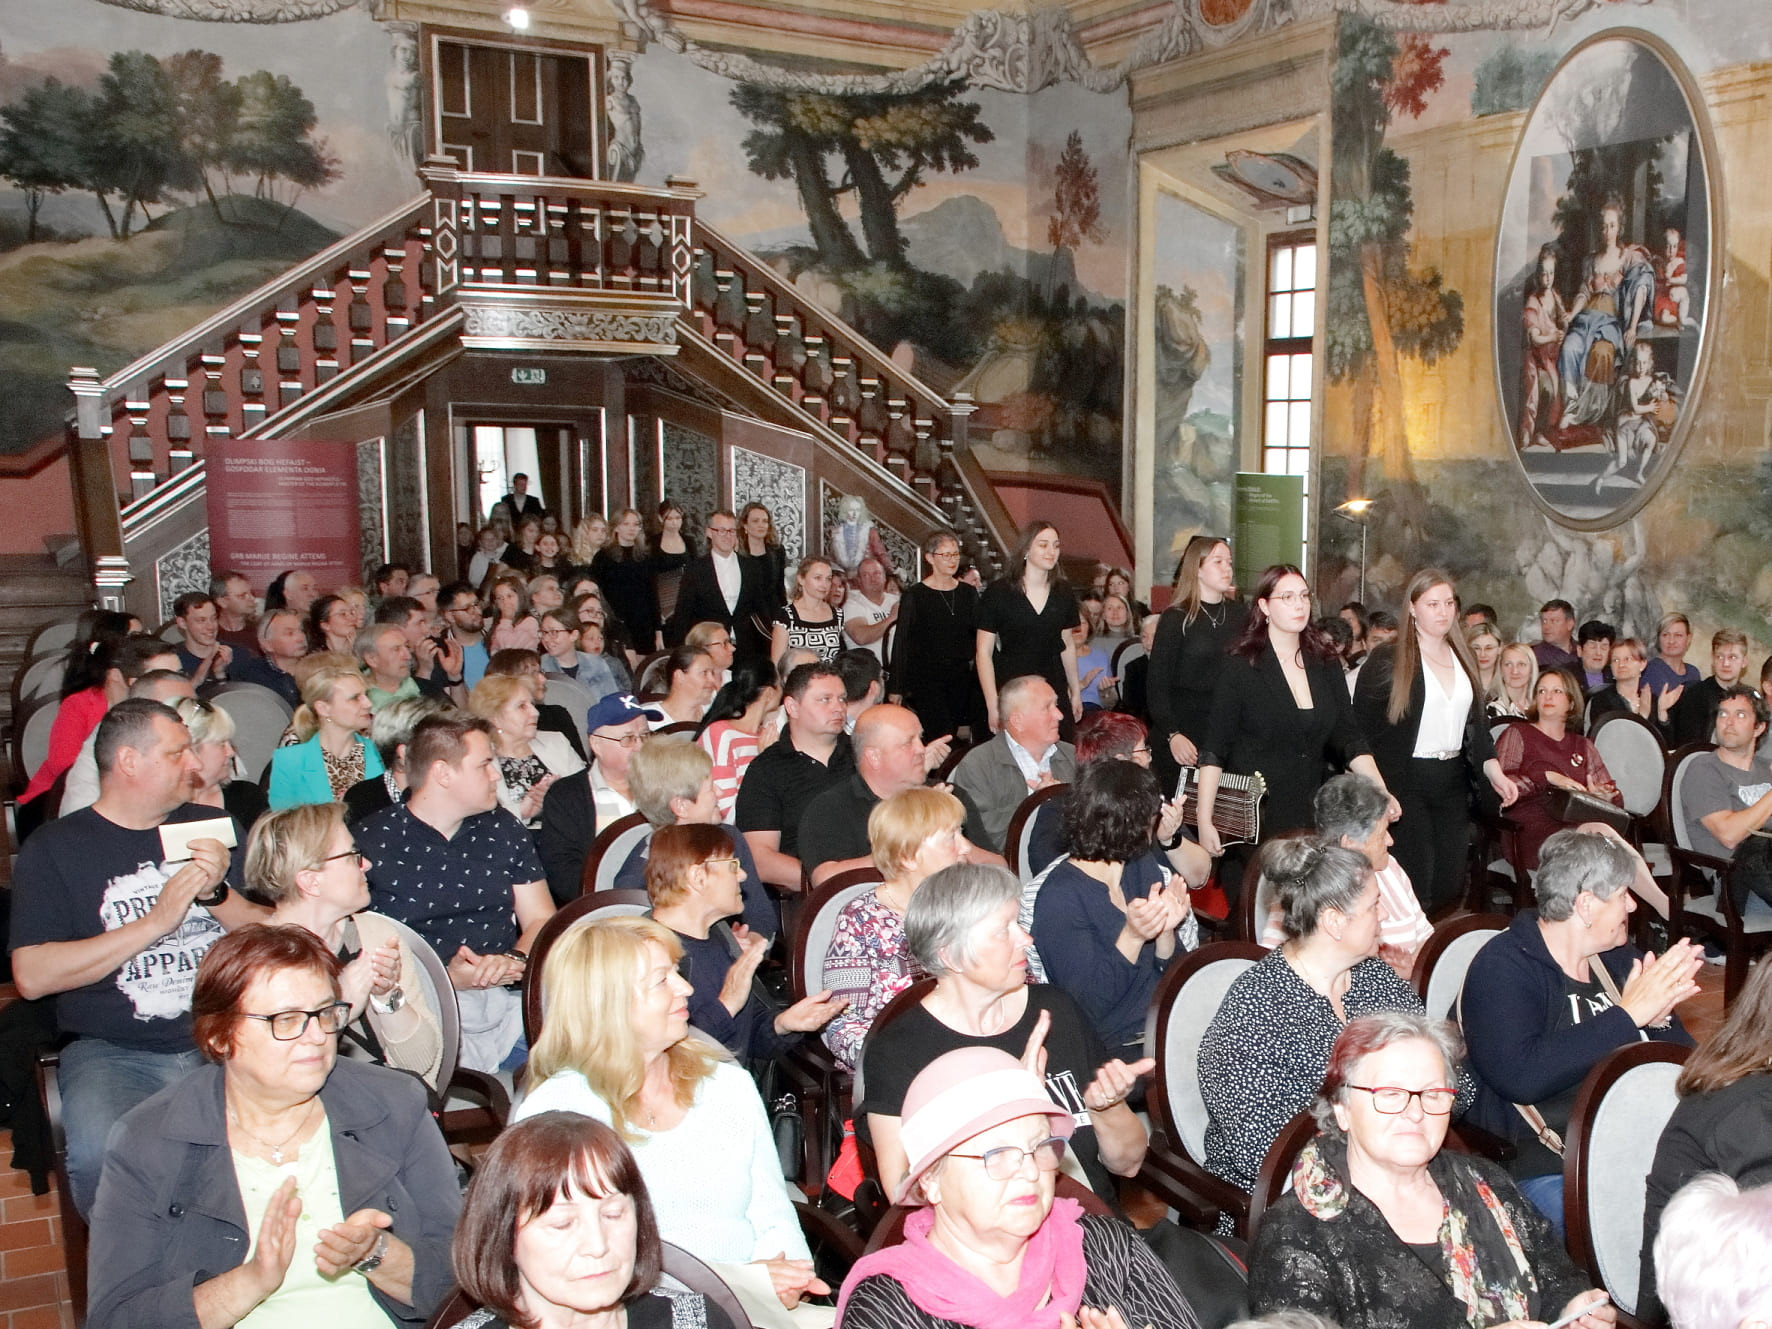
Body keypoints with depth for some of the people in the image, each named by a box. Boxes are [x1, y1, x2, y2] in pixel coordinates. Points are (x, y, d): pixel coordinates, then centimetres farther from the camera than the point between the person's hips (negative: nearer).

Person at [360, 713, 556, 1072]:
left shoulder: (504, 830, 17)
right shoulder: (372, 844, 1)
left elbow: (540, 919, 16)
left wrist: (514, 959, -8)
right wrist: (447, 978, -17)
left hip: (510, 999, 5)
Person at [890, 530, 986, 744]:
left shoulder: (968, 593, 11)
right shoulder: (914, 596, -2)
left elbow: (978, 636, 16)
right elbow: (901, 643, -2)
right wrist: (895, 687, -6)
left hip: (961, 677, 5)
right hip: (925, 679, -4)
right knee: (938, 739, -17)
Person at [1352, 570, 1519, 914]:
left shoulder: (1462, 658, 14)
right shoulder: (1387, 660, -6)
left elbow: (1476, 722, 16)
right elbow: (1363, 729, -7)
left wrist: (1493, 770, 0)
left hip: (1453, 781, 6)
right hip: (1407, 782, -6)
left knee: (1451, 886, 7)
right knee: (1416, 889, -8)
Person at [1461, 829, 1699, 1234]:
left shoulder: (1621, 959, 17)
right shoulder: (1502, 968, -6)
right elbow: (1521, 1076, -23)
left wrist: (1659, 1016, -5)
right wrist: (1627, 1015, -17)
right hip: (1546, 1169, -7)